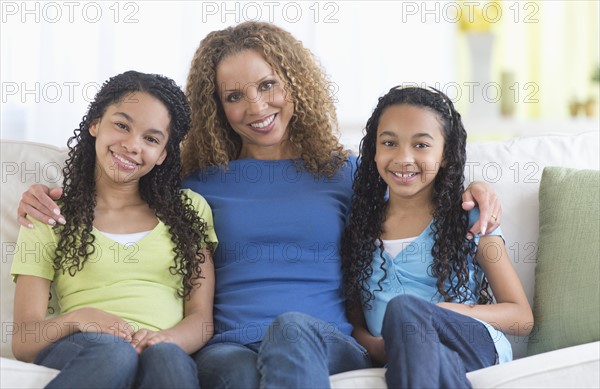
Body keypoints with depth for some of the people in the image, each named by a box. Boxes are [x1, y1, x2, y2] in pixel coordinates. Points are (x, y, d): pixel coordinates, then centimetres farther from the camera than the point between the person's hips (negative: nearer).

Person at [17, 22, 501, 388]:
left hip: (327, 344, 0)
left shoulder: (342, 172, 20)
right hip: (228, 348, 0)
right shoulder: (199, 181, 20)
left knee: (291, 326, -39)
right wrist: (51, 205, 9)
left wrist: (470, 194, 9)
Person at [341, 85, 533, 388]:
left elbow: (523, 317, 5)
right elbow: (355, 320, 16)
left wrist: (448, 312, -13)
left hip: (477, 344, -1)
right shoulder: (359, 226, 16)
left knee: (402, 307, -33)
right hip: (396, 356, 1)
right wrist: (372, 344, -10)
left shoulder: (469, 219, 6)